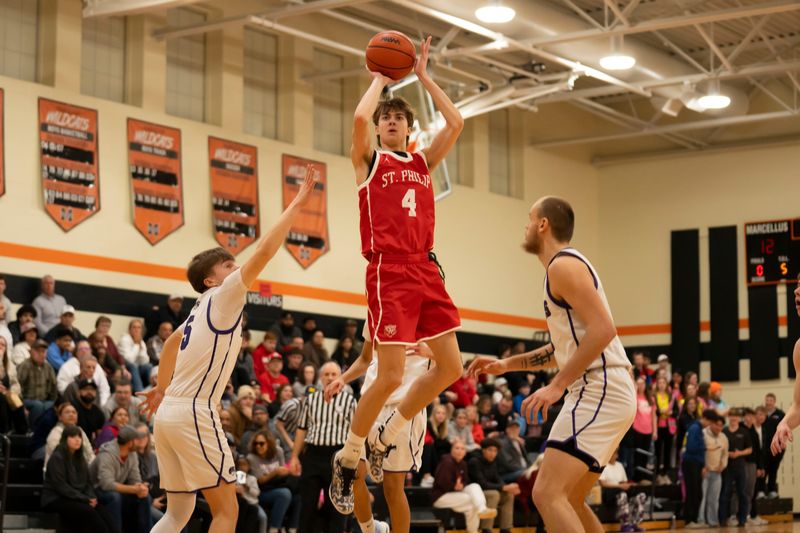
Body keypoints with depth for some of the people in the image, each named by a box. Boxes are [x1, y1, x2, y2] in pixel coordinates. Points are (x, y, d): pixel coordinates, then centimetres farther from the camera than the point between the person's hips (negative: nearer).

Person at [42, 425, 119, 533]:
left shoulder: (80, 458, 15)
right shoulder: (57, 458, -9)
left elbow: (88, 482, 14)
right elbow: (61, 486, -16)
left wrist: (92, 498, -8)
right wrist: (85, 499, -18)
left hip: (79, 499, 7)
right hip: (56, 499, -6)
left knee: (103, 511, -22)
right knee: (88, 511, -32)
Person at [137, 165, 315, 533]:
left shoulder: (202, 309, 20)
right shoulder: (222, 298, -5)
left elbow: (172, 342, 38)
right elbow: (263, 253, -15)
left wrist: (162, 388, 50)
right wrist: (296, 205, -11)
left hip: (169, 412, 9)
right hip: (193, 412, -9)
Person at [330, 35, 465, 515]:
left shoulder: (425, 161, 18)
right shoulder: (368, 159, 5)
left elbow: (456, 123, 8)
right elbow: (359, 119, -14)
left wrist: (423, 76, 14)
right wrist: (380, 79, 2)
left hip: (427, 269, 6)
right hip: (389, 272, -6)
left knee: (451, 368, 3)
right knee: (391, 377, -11)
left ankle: (384, 438, 20)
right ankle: (347, 461, 8)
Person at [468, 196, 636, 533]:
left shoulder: (563, 265, -10)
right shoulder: (566, 266, 22)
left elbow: (602, 330, -21)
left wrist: (557, 385, -20)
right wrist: (506, 365, 23)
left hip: (600, 391, -11)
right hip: (600, 393, 11)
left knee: (547, 493, -17)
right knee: (568, 500, 16)